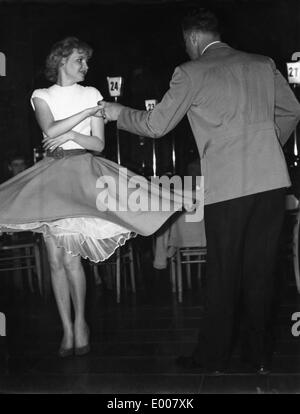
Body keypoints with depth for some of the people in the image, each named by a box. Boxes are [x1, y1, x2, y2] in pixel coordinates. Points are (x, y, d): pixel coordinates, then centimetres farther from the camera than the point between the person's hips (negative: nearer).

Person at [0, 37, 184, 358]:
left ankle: (79, 323, 5)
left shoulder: (91, 94, 9)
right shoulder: (41, 96, 9)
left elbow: (98, 143, 3)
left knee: (69, 258, -11)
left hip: (81, 172, -1)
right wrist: (89, 111, -14)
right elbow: (50, 130, -12)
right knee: (55, 260, 1)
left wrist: (69, 135, -12)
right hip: (51, 174, 2)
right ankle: (67, 328, 11)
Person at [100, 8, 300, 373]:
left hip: (227, 186, -4)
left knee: (223, 274, 7)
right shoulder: (263, 64, 12)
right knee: (260, 270, 12)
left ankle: (213, 356, 18)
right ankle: (259, 354, 22)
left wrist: (119, 113, 18)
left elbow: (155, 126, 1)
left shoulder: (191, 72, -2)